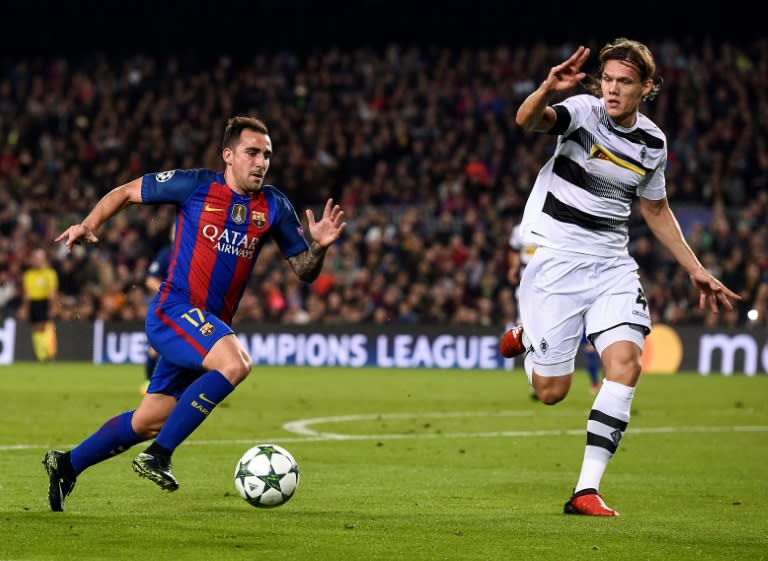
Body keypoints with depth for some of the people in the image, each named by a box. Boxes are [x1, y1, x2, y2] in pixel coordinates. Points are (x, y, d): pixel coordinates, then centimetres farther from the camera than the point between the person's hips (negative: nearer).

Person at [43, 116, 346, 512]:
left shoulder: (274, 207, 5)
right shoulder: (195, 186, -6)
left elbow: (304, 272, 7)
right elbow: (127, 192, 7)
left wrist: (319, 246, -13)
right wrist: (89, 224, -6)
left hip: (211, 324, 6)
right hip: (174, 309, -6)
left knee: (150, 421, 13)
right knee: (236, 363, -32)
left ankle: (67, 465, 31)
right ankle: (158, 456, -25)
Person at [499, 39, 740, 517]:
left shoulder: (653, 142, 4)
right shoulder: (582, 111, -11)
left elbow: (656, 209, 20)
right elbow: (528, 120, -32)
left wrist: (695, 269, 18)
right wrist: (547, 91, -55)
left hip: (613, 264, 4)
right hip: (557, 258, -4)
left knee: (626, 361, -18)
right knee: (551, 391, -1)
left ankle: (587, 490, -13)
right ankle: (526, 333, 37)